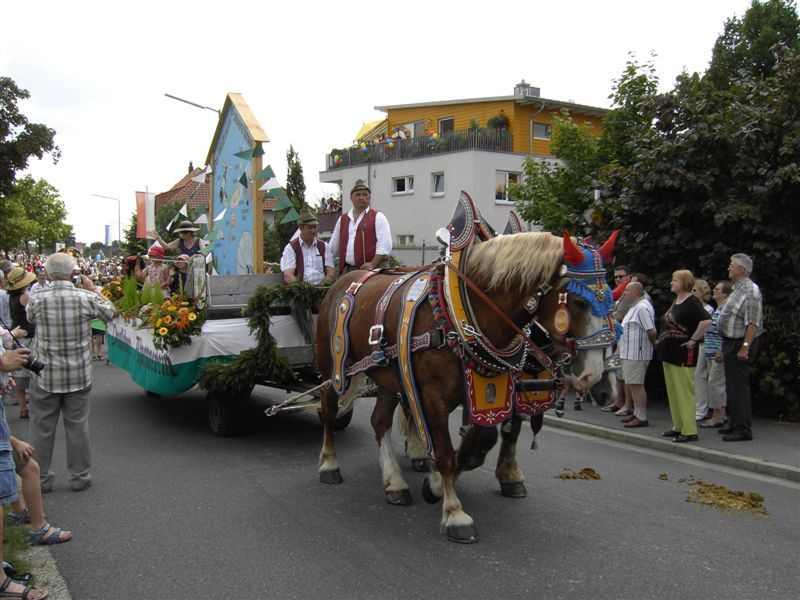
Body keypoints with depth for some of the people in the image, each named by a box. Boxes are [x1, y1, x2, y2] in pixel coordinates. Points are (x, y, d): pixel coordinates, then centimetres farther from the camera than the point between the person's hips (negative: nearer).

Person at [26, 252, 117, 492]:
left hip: (46, 376, 0)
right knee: (77, 427, 12)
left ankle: (41, 479, 22)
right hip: (78, 375, 0)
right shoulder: (86, 298, -13)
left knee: (42, 428, 13)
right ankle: (79, 477, 20)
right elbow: (109, 313, 5)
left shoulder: (37, 299, -11)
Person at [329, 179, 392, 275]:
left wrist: (372, 264, -16)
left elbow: (385, 245, -7)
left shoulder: (378, 217, 3)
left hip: (373, 270, -4)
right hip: (348, 270, 4)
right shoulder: (343, 219, 19)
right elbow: (333, 247, 24)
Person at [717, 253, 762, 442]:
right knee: (732, 385, 15)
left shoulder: (750, 290, -15)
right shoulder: (737, 289, 16)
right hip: (731, 342, 10)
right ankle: (735, 425, 24)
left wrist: (745, 347, -26)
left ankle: (743, 429, -5)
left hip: (740, 343, -10)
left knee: (738, 386, -9)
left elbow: (753, 322, -22)